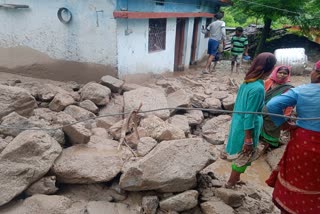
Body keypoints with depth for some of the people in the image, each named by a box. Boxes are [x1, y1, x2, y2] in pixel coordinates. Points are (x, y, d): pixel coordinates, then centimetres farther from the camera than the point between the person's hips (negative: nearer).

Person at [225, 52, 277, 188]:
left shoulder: (247, 82, 0)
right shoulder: (258, 88, -26)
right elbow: (249, 116, -24)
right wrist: (249, 139, -17)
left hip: (238, 124, 8)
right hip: (246, 129, -8)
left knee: (242, 156, 24)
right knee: (245, 157, 11)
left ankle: (235, 179, 41)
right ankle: (230, 184, 26)